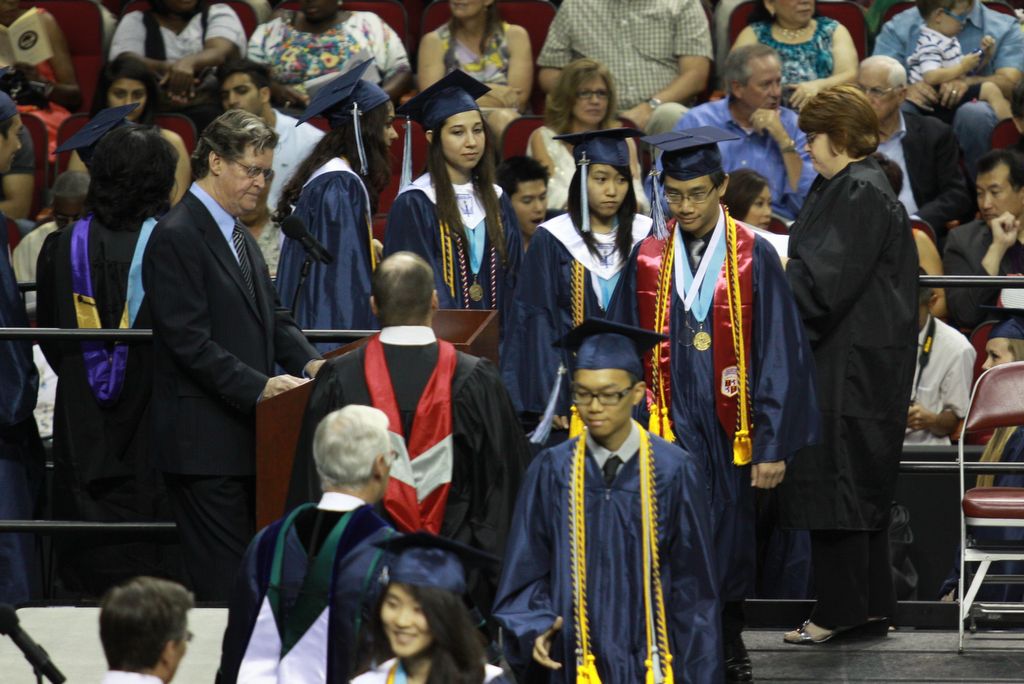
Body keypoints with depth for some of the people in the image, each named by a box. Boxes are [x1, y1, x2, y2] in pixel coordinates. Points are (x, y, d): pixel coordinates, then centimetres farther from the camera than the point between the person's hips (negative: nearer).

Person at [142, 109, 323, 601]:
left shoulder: (240, 238, 19)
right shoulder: (177, 237, -12)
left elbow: (273, 317, 18)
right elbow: (190, 341, -18)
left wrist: (309, 363, -1)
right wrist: (258, 387, -23)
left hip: (242, 434, 9)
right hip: (203, 442, -9)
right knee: (222, 579, -9)